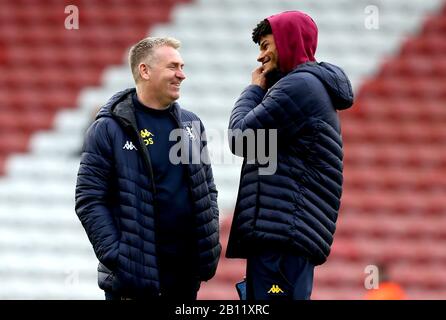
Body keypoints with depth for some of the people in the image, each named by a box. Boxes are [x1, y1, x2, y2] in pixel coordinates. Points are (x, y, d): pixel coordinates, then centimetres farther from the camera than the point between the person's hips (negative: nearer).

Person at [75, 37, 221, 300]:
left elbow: (207, 190, 19)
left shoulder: (191, 125, 12)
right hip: (132, 274, -5)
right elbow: (89, 200, -8)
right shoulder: (108, 129, -5)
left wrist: (211, 243, 6)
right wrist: (115, 255, -16)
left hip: (187, 271, 5)